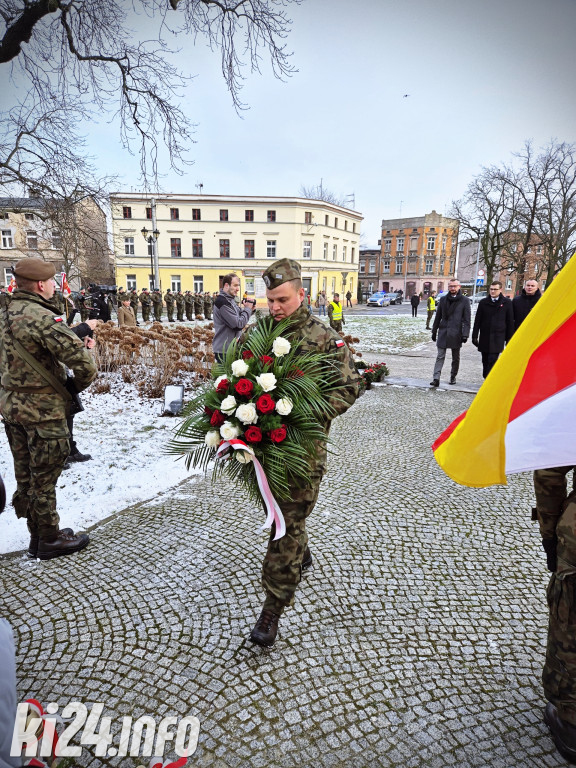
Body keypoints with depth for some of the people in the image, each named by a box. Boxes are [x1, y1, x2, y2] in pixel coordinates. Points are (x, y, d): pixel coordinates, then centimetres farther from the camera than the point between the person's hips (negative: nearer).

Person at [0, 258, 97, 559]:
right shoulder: (41, 317, -21)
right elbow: (82, 361, -27)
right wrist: (80, 384, -8)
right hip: (42, 409, -9)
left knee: (25, 475, 18)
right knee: (44, 477, 5)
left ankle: (37, 534, 33)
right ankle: (50, 540, 21)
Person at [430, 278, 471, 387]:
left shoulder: (465, 301, 0)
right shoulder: (443, 299, 9)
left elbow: (466, 320, -3)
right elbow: (438, 317, 13)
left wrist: (465, 334, -10)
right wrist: (434, 331, 11)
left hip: (456, 334, -1)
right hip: (443, 332, 1)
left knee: (456, 358, 11)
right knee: (440, 356, -5)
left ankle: (453, 377, 25)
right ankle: (436, 378, -10)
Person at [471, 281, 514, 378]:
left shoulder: (507, 303, 3)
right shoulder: (483, 302, 7)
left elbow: (510, 322, 6)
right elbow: (477, 320, 7)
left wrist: (509, 339, 5)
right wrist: (474, 336, 2)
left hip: (498, 337, -2)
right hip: (484, 336, 3)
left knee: (492, 360, -11)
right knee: (485, 360, 8)